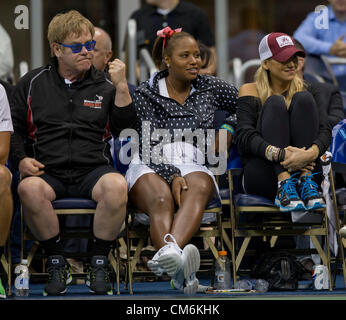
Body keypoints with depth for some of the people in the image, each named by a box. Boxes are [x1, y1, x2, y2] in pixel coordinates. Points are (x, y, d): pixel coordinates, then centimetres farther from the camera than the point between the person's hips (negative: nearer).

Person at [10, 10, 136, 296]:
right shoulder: (32, 84, 14)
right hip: (48, 172, 0)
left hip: (93, 169, 0)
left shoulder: (104, 86, 15)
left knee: (117, 186, -36)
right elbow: (15, 129, 19)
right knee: (29, 189, -37)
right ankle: (56, 262, -18)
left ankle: (99, 262, -17)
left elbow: (125, 129, 6)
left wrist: (121, 87, -3)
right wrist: (21, 159, 1)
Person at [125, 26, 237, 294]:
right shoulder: (146, 93, 11)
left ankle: (169, 249, -69)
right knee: (161, 199, -39)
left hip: (194, 167, 2)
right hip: (152, 168, -1)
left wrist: (228, 129, 14)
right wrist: (172, 175, -17)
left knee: (198, 188, -39)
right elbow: (148, 146, 0)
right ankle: (177, 267, -68)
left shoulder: (210, 88, 20)